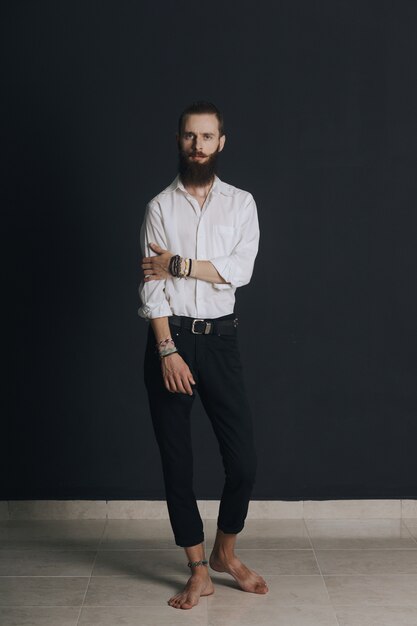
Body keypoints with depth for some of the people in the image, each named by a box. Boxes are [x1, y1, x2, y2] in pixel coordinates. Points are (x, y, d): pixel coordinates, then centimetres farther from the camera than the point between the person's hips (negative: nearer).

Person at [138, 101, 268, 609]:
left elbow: (240, 270, -9)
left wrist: (178, 264, -12)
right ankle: (198, 572, 18)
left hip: (220, 339, 1)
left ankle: (225, 553, 25)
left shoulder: (241, 203, 5)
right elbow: (151, 286, -5)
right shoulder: (160, 206, 2)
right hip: (170, 339, 0)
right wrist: (168, 352, -14)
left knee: (243, 459, 0)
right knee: (176, 461, 4)